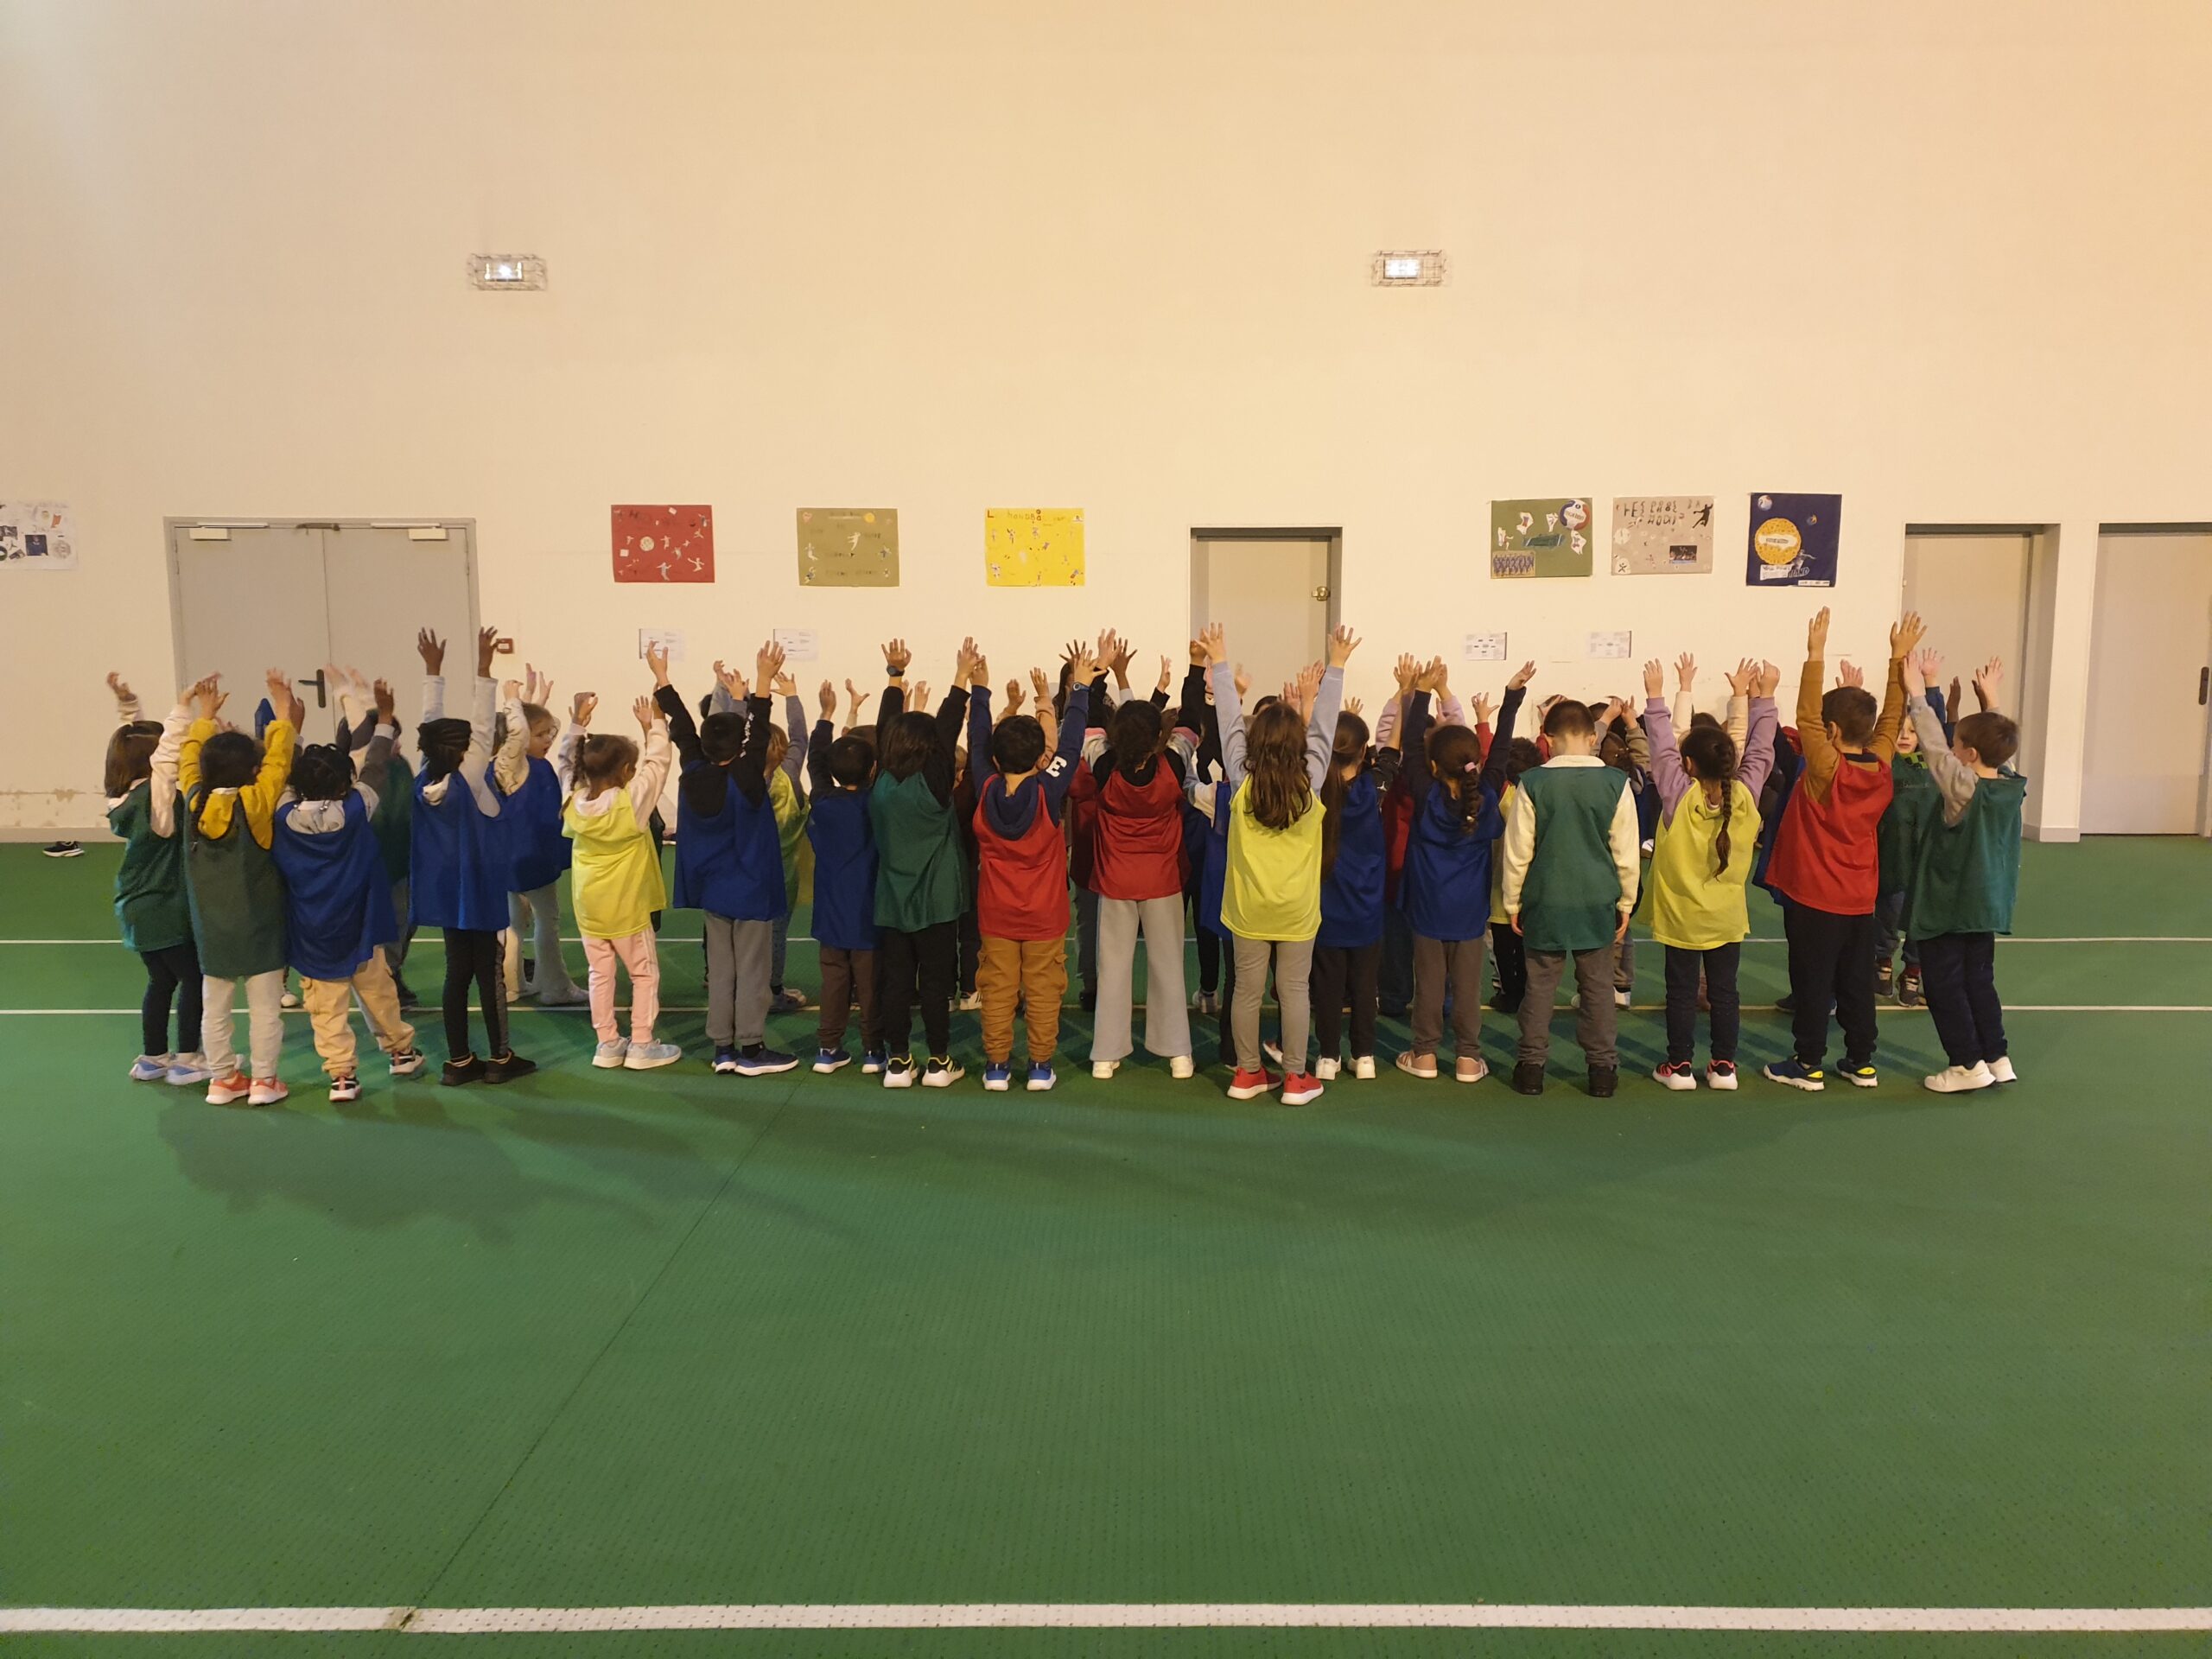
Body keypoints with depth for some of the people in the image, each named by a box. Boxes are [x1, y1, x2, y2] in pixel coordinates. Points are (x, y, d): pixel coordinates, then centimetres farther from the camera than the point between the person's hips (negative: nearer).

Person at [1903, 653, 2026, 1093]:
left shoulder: (1963, 787, -20)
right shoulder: (2011, 785, -2)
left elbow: (1933, 747, -21)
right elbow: (2000, 741, 13)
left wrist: (1919, 694, -16)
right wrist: (1990, 697, 19)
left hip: (1947, 905, -7)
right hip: (1987, 904, 7)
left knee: (1945, 985, 2)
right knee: (1980, 980, 17)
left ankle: (1967, 1064, 5)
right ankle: (1998, 1057, 19)